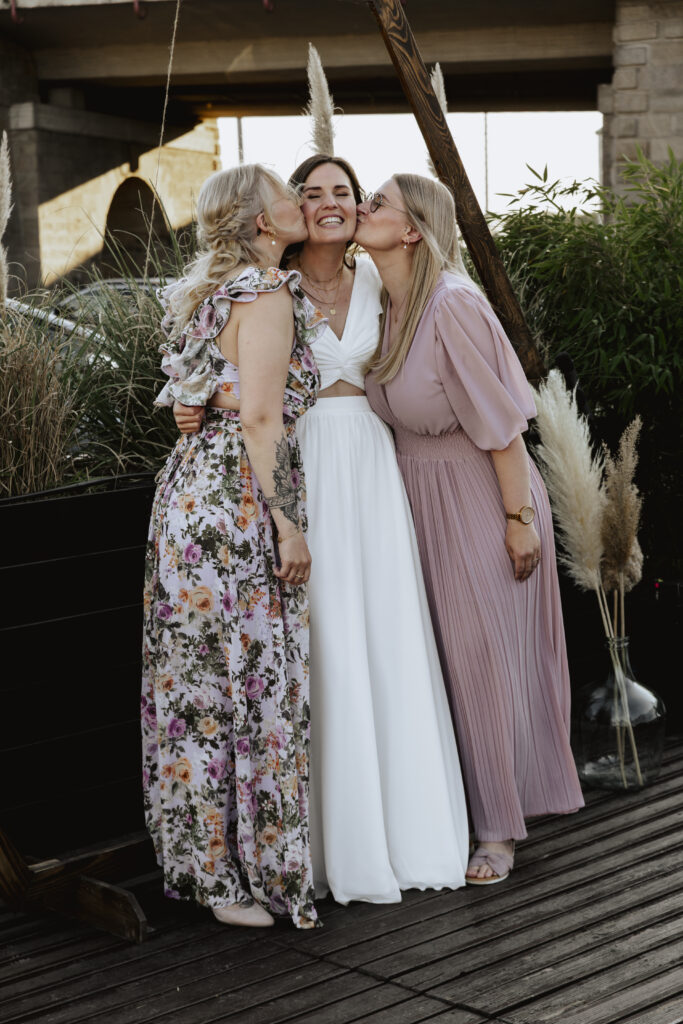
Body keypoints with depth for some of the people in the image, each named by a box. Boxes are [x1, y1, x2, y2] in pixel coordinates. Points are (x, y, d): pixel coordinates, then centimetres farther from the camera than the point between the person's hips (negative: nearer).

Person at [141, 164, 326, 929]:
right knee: (251, 679, -4)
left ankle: (201, 858, 21)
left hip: (193, 487, 10)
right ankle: (241, 874, 3)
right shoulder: (267, 293, -10)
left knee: (200, 680, 12)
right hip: (239, 501, -10)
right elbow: (259, 416, -18)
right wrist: (284, 520, -16)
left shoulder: (210, 290, 18)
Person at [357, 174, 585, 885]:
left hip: (478, 497, -7)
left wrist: (521, 516, -17)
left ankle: (498, 831, 13)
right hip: (416, 495, 7)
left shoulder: (452, 303, -20)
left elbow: (499, 418, -19)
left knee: (482, 655, 0)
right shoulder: (381, 304, 4)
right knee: (433, 656, 10)